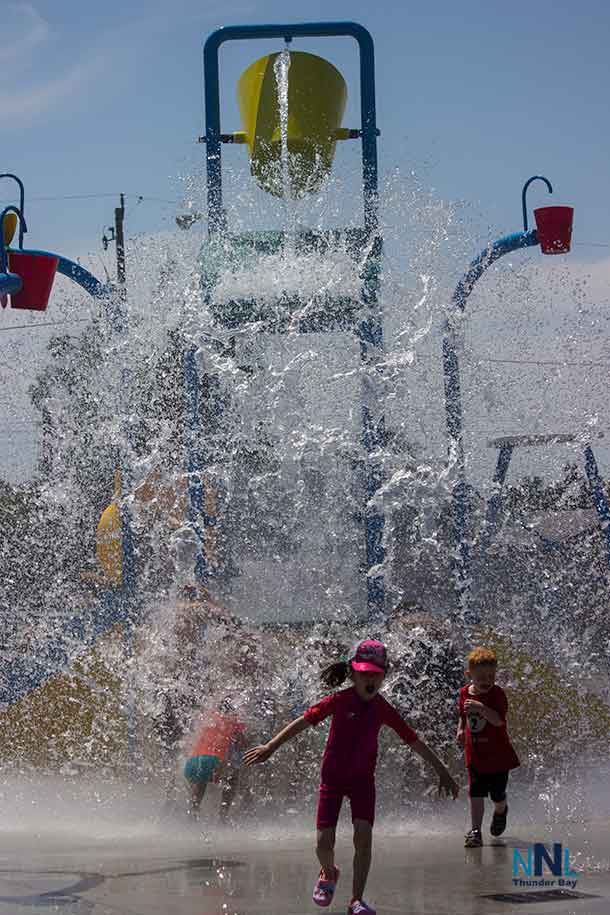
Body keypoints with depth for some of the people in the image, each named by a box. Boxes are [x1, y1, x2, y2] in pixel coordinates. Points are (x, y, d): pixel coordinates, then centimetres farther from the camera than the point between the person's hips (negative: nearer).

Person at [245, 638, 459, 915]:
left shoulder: (383, 709, -6)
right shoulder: (340, 701, -13)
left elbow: (414, 741, 1)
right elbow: (304, 721, -13)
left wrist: (443, 772, 5)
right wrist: (271, 746, -18)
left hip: (362, 779, 1)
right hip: (332, 777, -1)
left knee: (363, 837, -16)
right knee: (324, 843, -6)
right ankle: (328, 874, 30)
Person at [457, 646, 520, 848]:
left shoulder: (497, 694, -16)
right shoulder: (465, 693, -1)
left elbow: (499, 720, -29)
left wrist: (481, 708, -41)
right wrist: (461, 729, 6)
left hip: (497, 754, -3)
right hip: (475, 755, 3)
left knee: (497, 794, 10)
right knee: (475, 793, -7)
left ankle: (500, 811, 45)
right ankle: (476, 830, -3)